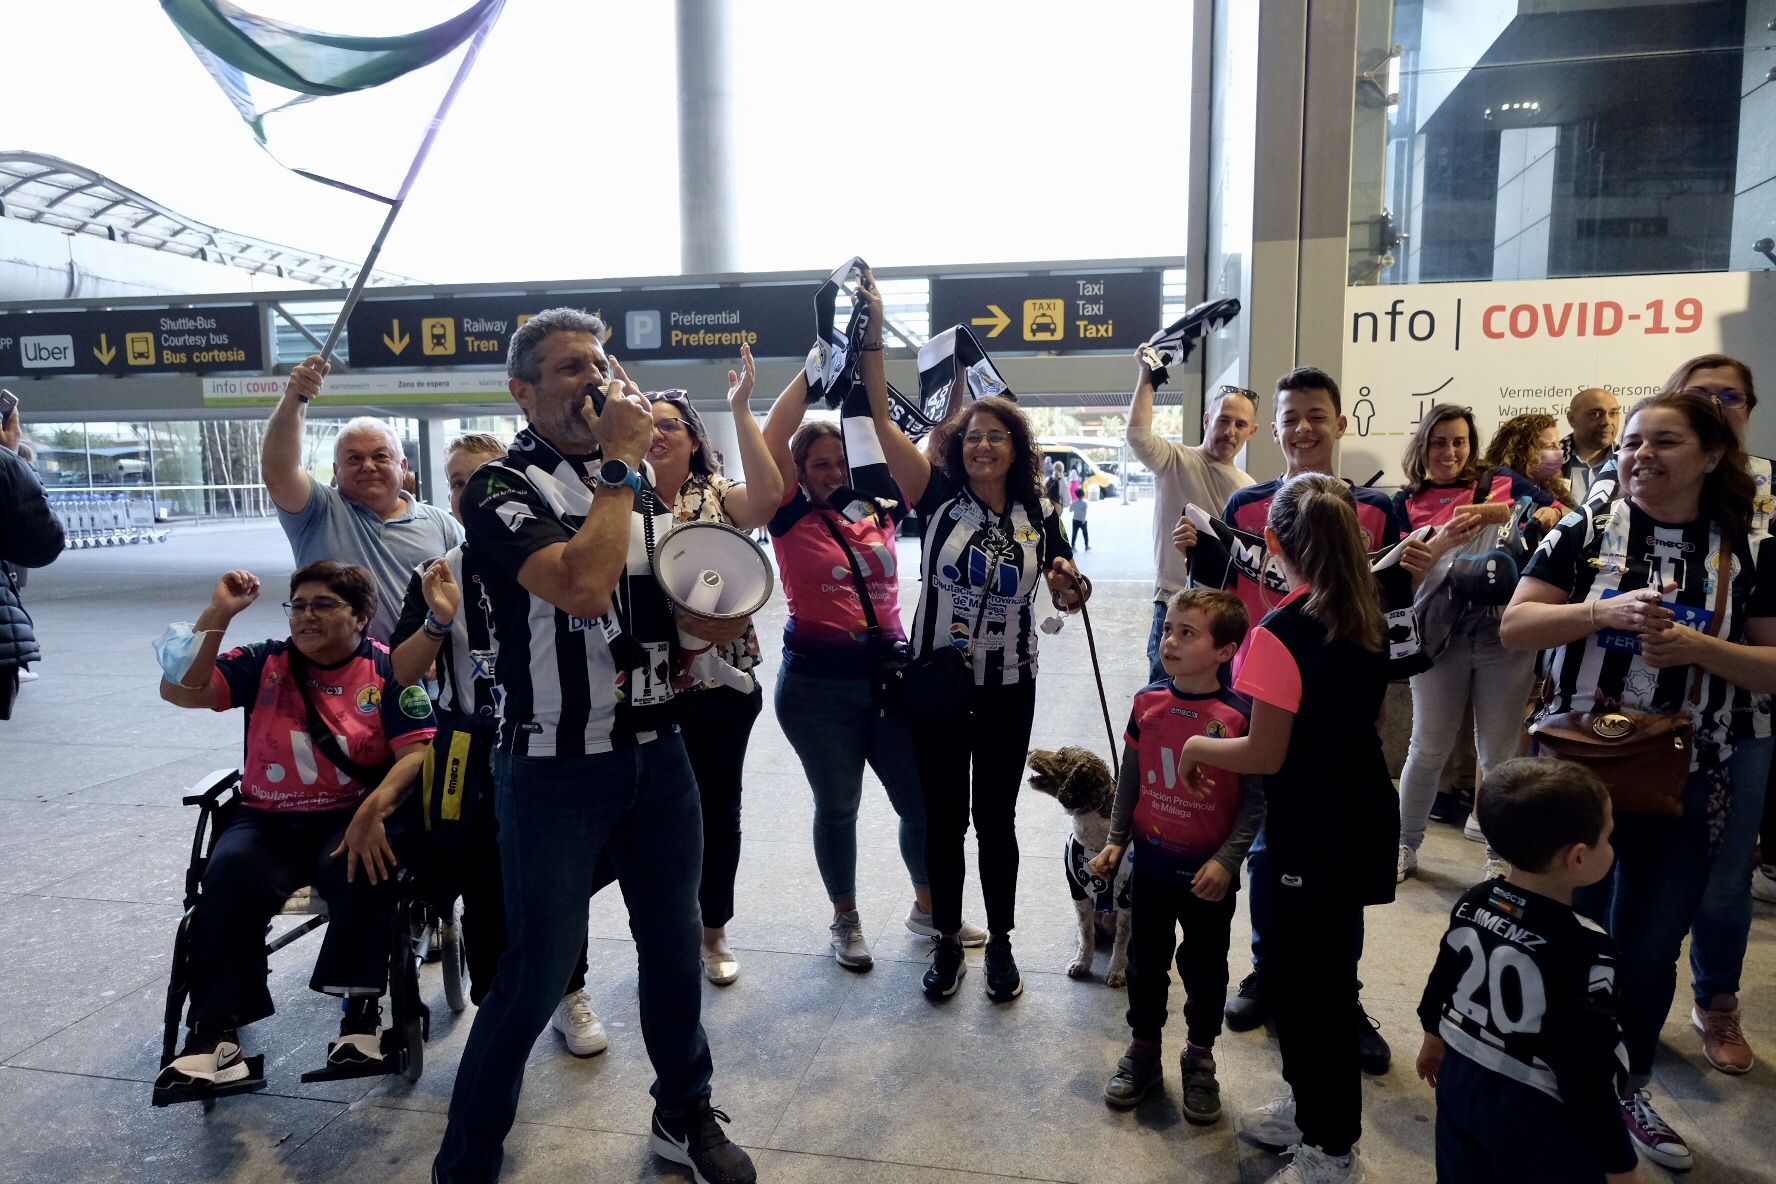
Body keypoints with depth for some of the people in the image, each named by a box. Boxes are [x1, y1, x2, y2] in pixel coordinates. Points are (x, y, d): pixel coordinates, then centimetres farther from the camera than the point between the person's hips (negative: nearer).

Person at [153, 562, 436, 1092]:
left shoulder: (388, 670, -2)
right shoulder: (264, 664, 7)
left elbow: (418, 751, -12)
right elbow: (180, 689, -6)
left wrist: (373, 811, -28)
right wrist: (218, 614, -13)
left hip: (354, 817, -2)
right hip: (270, 819, 3)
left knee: (361, 871, -34)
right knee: (231, 874, -28)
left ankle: (362, 1008, -19)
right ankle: (213, 1029, -22)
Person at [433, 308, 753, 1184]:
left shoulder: (641, 483, 10)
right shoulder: (501, 489, -10)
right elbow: (582, 588, -28)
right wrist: (621, 468, -18)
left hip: (658, 750, 6)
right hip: (556, 768, -6)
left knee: (673, 942, 16)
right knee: (538, 972, 3)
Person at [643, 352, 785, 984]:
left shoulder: (719, 494, -1)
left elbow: (769, 497, -25)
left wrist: (741, 410, -24)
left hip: (722, 679, 0)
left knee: (718, 805, 11)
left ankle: (714, 931, 30)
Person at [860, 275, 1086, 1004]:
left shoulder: (1040, 516, -1)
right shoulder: (938, 496, -6)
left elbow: (1066, 595, 10)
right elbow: (882, 418, -14)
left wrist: (1071, 585, -14)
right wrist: (872, 333, -21)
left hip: (1007, 689, 1)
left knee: (996, 817, 11)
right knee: (943, 818, 10)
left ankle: (1001, 945, 28)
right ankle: (948, 942, 28)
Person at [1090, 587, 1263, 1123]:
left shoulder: (1239, 717, -16)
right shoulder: (1148, 703, -5)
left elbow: (1255, 799, -11)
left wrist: (1227, 859, -17)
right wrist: (1116, 840, 4)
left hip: (1209, 873, -3)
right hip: (1151, 864, 3)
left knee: (1205, 969, 15)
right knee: (1146, 963, 17)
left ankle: (1199, 1059, 37)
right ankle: (1144, 1050, 37)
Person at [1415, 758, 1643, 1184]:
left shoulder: (1473, 904, -8)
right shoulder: (1586, 953, -27)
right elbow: (1588, 1070, -24)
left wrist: (1435, 1038, 25)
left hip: (1460, 1082, 6)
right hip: (1538, 1115, -6)